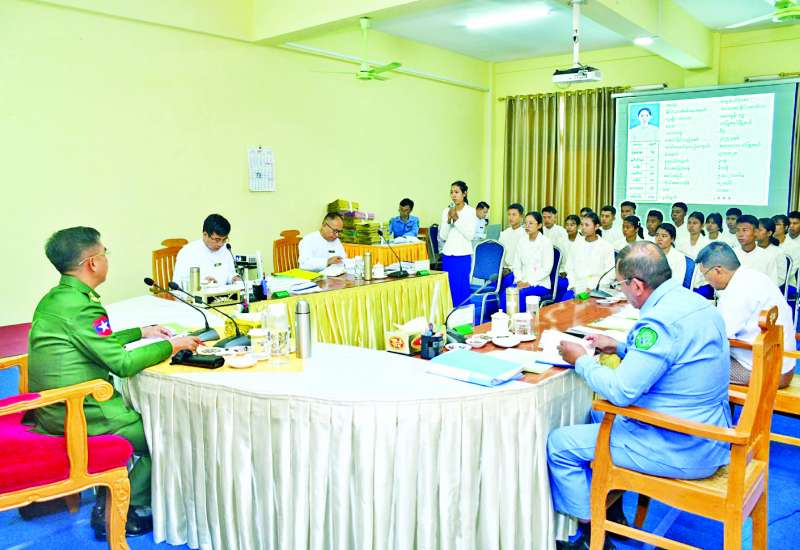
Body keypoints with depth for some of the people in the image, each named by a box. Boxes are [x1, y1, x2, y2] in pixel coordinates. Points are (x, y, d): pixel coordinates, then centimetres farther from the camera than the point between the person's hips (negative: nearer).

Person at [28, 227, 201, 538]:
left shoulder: (53, 299, 8)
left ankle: (108, 500, 27)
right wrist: (170, 346, -11)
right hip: (82, 416, -10)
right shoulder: (81, 305, -22)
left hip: (54, 411, 10)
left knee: (137, 412, 27)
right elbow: (122, 363, -23)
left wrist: (141, 333, 21)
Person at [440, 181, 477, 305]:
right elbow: (443, 236, 3)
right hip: (447, 255, 3)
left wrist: (457, 219, -13)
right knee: (449, 288, 4)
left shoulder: (471, 212, -2)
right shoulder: (446, 211, 7)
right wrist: (448, 219, -11)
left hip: (463, 256, -3)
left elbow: (470, 236, -10)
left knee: (462, 289, -2)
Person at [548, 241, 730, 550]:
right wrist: (620, 347, 14)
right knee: (599, 418, 27)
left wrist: (581, 360, -11)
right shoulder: (696, 303, 3)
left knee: (559, 444, -3)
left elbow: (621, 391, -27)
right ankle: (612, 512, 33)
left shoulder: (661, 319, -27)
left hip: (682, 451, -10)